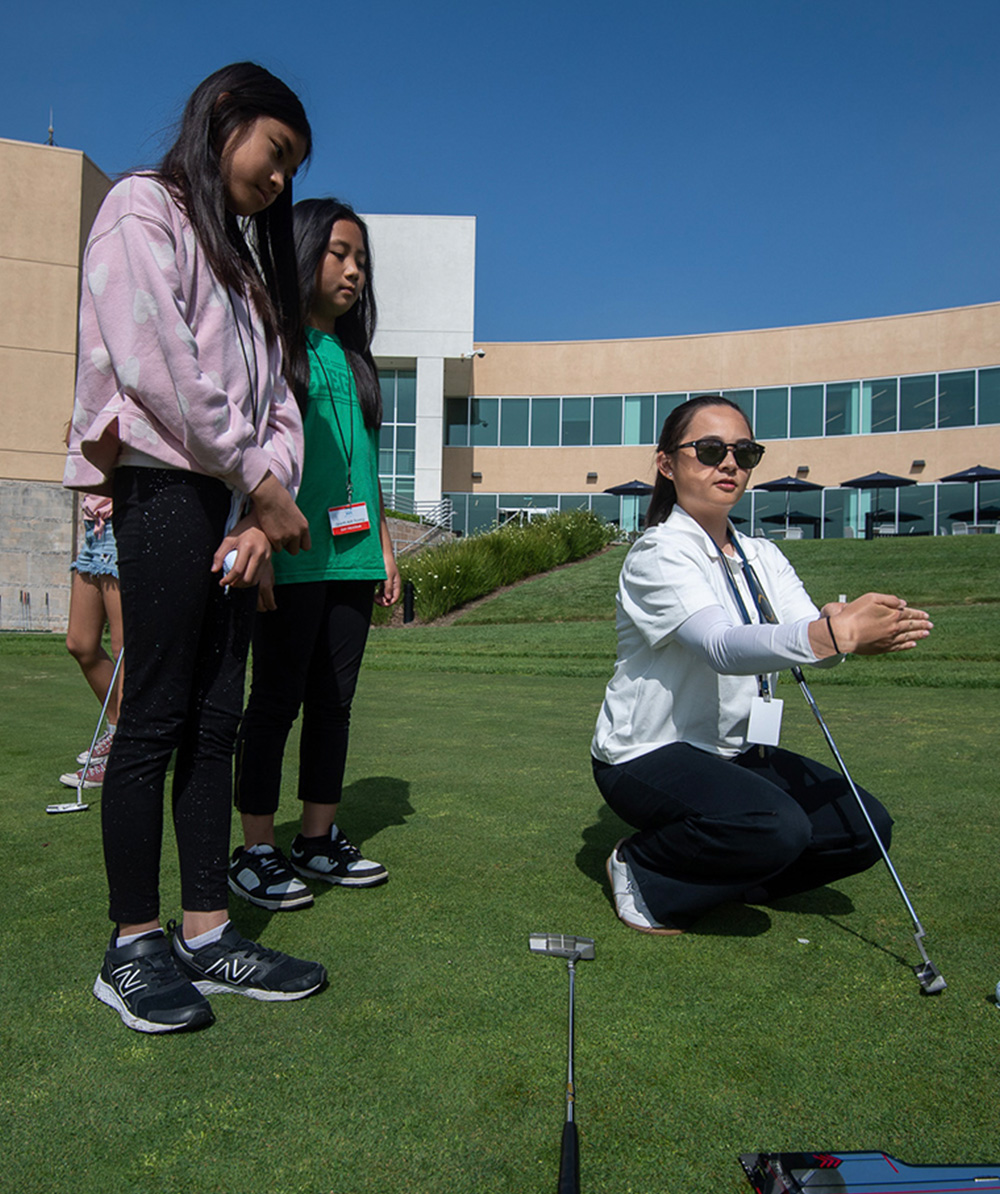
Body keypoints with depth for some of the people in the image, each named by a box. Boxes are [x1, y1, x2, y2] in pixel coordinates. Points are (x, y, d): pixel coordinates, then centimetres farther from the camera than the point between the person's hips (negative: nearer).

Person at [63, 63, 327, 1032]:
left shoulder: (245, 255, 27)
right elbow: (155, 367, -12)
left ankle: (205, 933, 11)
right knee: (156, 718, -7)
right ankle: (133, 947, 5)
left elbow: (275, 398, 16)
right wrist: (262, 484, -9)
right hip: (166, 490, -7)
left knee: (216, 720, 5)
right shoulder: (144, 209, 4)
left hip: (235, 506, 8)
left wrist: (268, 500, -1)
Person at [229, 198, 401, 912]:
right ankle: (257, 851, 10)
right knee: (278, 698, -1)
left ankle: (320, 841, 20)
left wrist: (386, 550, 18)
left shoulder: (351, 357, 21)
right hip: (294, 556, -7)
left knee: (335, 699, 9)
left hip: (352, 557, 7)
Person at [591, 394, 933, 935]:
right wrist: (836, 634, -50)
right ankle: (644, 874, -4)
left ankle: (718, 877, 13)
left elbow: (813, 637, -10)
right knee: (777, 827, -31)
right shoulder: (658, 554, -17)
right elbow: (721, 647, -35)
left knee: (864, 826, -6)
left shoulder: (762, 557, 7)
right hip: (647, 757, -7)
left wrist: (846, 627, -35)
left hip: (736, 752, 8)